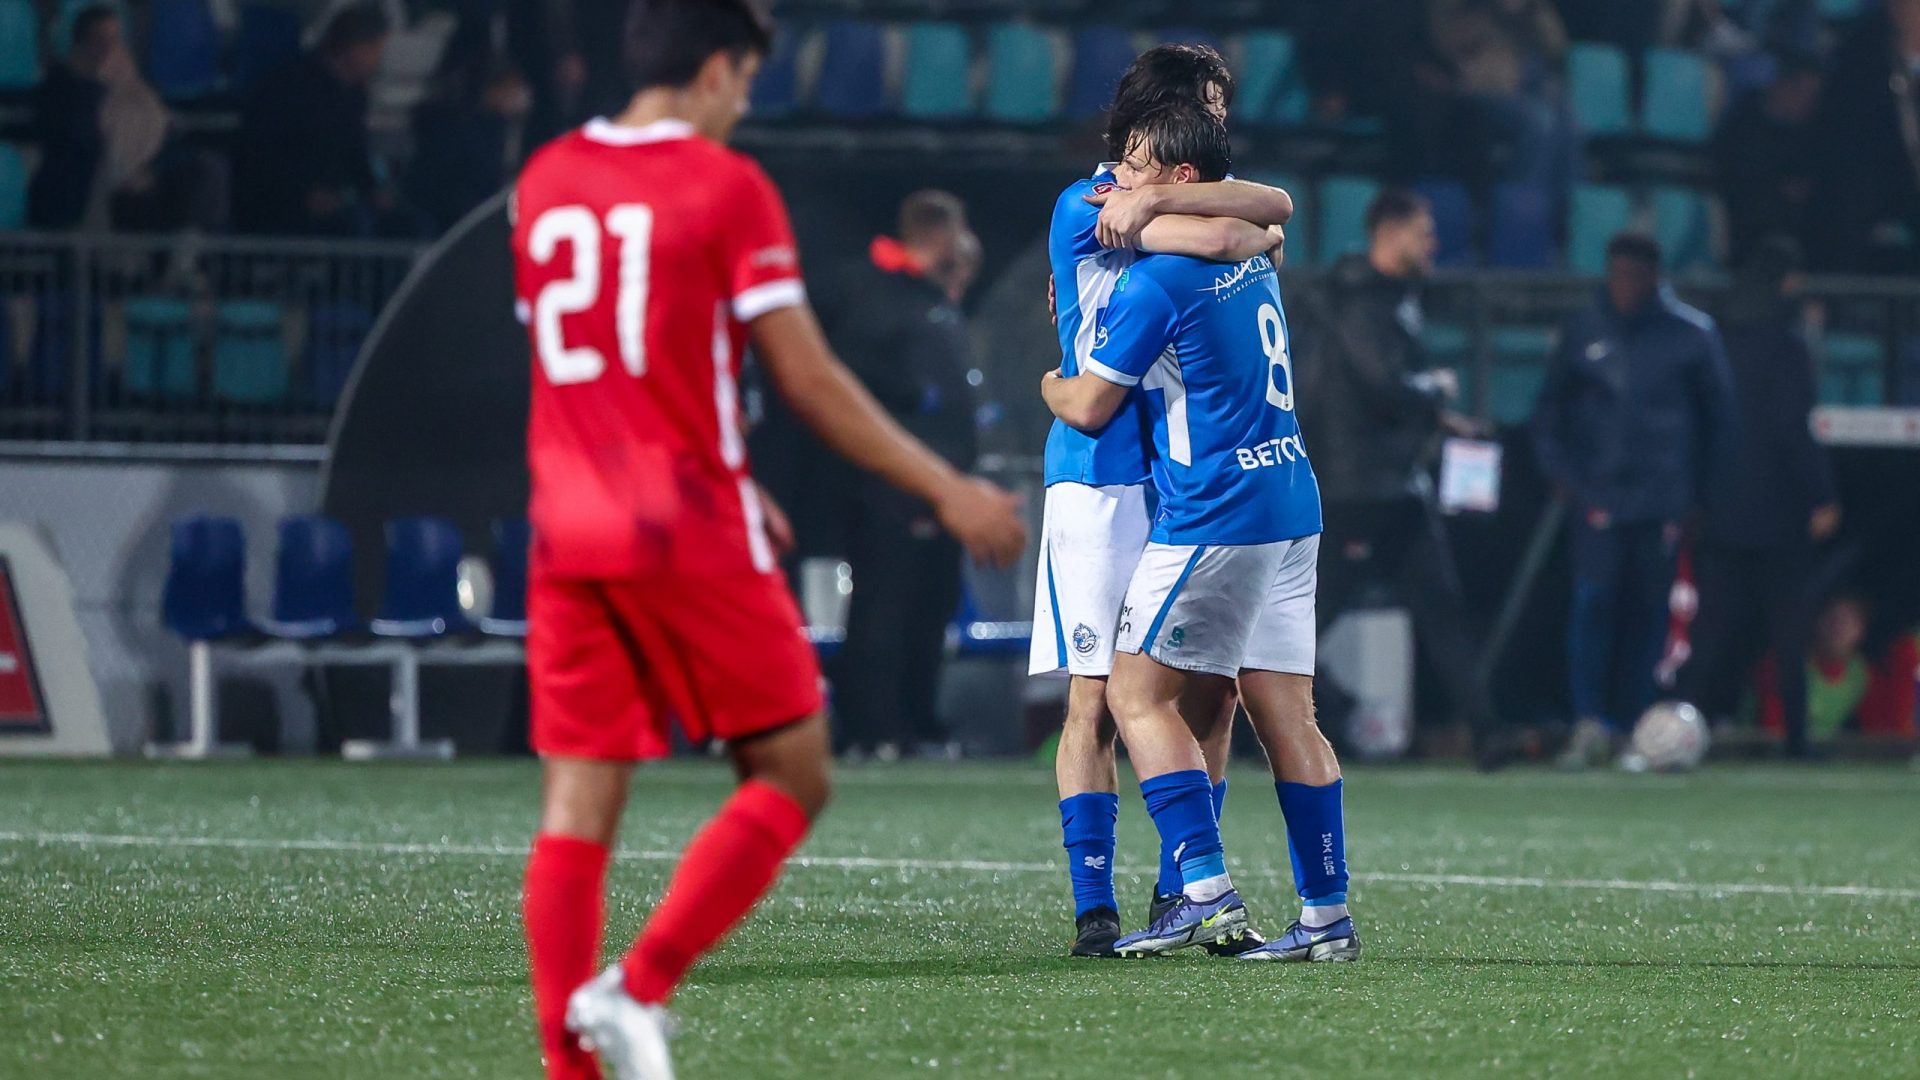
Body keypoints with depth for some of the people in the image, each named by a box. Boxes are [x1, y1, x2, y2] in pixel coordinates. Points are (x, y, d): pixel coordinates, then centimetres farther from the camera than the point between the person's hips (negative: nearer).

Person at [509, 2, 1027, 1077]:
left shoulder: (544, 180, 12)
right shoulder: (726, 186, -6)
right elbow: (808, 380, -8)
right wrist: (947, 491, 0)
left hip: (569, 534, 6)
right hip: (691, 536, -6)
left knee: (579, 805, 4)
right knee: (790, 778, 5)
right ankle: (638, 988, -12)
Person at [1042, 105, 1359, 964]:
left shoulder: (1152, 282, -13)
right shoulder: (1250, 257, 12)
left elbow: (1089, 408, -4)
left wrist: (1050, 383, 18)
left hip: (1213, 519, -9)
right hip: (1291, 503, 9)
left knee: (1138, 694, -4)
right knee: (1285, 714, 7)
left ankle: (1207, 892, -13)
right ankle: (1327, 916, 4)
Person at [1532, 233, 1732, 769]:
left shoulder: (1691, 335, 3)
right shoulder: (1583, 332, 7)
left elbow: (1716, 415, 11)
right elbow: (1550, 409, 16)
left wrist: (1699, 488, 7)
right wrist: (1561, 472, 5)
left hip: (1662, 498, 0)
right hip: (1597, 495, 0)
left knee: (1647, 610, 2)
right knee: (1594, 600, -13)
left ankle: (1630, 722, 10)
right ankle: (1590, 724, -13)